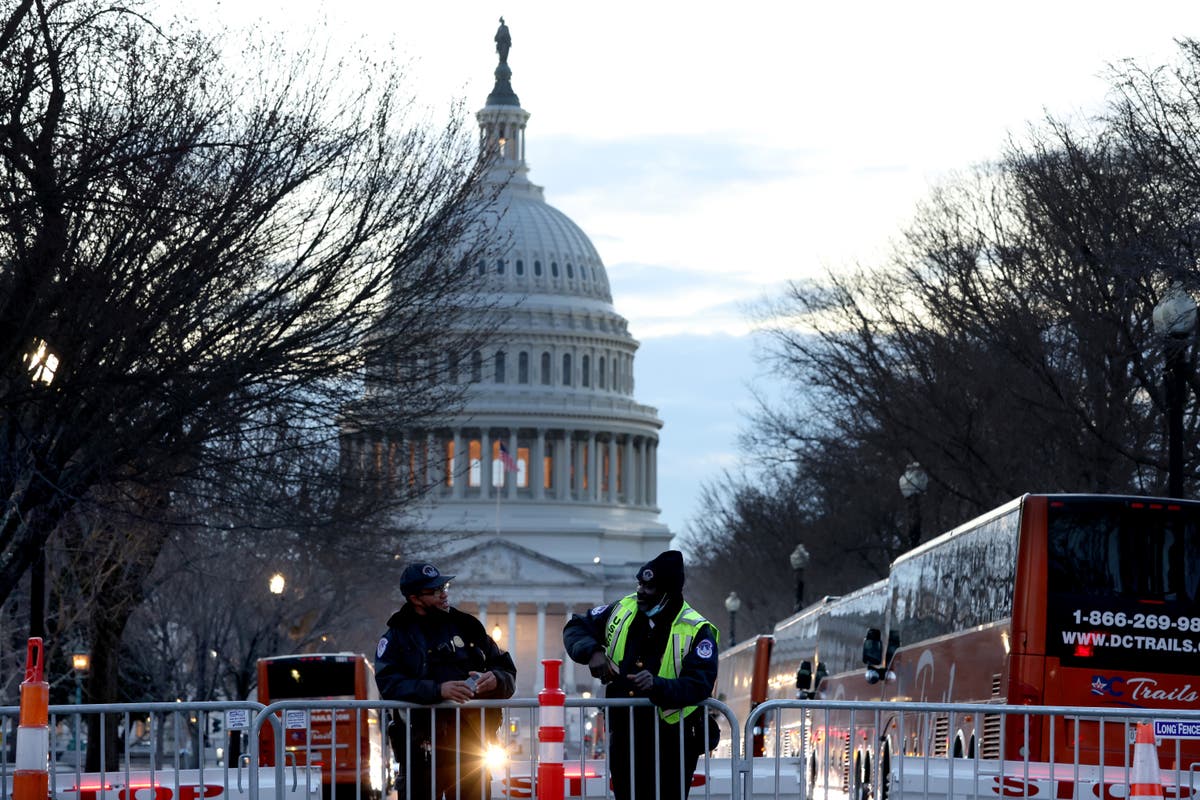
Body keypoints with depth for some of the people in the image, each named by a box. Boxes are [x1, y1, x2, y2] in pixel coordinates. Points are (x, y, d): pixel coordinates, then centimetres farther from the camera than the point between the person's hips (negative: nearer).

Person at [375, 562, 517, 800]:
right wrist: (438, 690, -28)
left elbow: (508, 673, 13)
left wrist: (495, 680, -12)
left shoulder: (466, 626, 12)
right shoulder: (397, 637, 2)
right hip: (423, 750, -3)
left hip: (470, 745, 3)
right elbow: (389, 683, -15)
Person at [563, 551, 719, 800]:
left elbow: (700, 685, -21)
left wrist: (658, 686, -39)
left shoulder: (696, 631, -12)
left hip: (672, 741, -5)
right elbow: (576, 627, 14)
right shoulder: (623, 611, 3)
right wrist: (591, 651, -9)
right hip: (624, 737, 5)